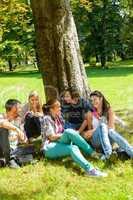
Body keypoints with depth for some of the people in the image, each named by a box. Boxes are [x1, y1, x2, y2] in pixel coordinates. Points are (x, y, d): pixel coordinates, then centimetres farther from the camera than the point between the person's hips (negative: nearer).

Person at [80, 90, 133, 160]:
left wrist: (94, 131, -15)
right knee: (102, 124, -31)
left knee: (110, 131, -36)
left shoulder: (109, 110, 3)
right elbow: (89, 130, 12)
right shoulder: (91, 113, 5)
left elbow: (111, 127, -8)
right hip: (96, 141, 0)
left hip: (108, 139, 1)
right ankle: (107, 153, -50)